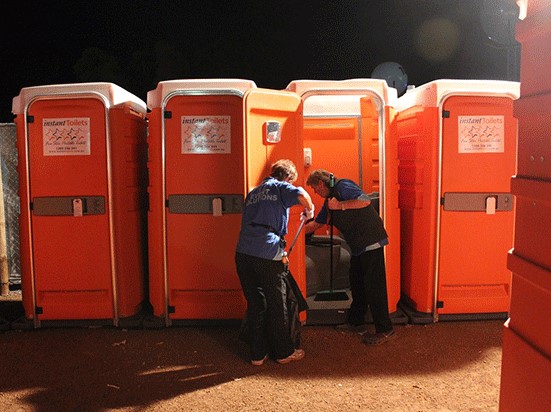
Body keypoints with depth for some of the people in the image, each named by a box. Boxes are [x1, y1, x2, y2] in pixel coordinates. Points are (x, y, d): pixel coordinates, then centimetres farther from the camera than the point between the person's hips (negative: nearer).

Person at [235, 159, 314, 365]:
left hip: (243, 253, 6)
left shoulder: (253, 192, 27)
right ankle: (284, 352, 23)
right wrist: (309, 211, 6)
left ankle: (257, 354, 21)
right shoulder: (280, 187, 6)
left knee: (255, 304, 14)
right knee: (277, 304, 9)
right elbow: (301, 195, -16)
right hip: (267, 254, -6)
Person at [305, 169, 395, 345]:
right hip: (358, 245, 10)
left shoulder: (342, 186, -11)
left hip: (371, 241, -10)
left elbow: (365, 200, -25)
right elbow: (316, 224, 27)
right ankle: (356, 322, 31)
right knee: (356, 283, 17)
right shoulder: (329, 200, 18)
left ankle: (385, 329, 2)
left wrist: (340, 205, -22)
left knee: (374, 285, -7)